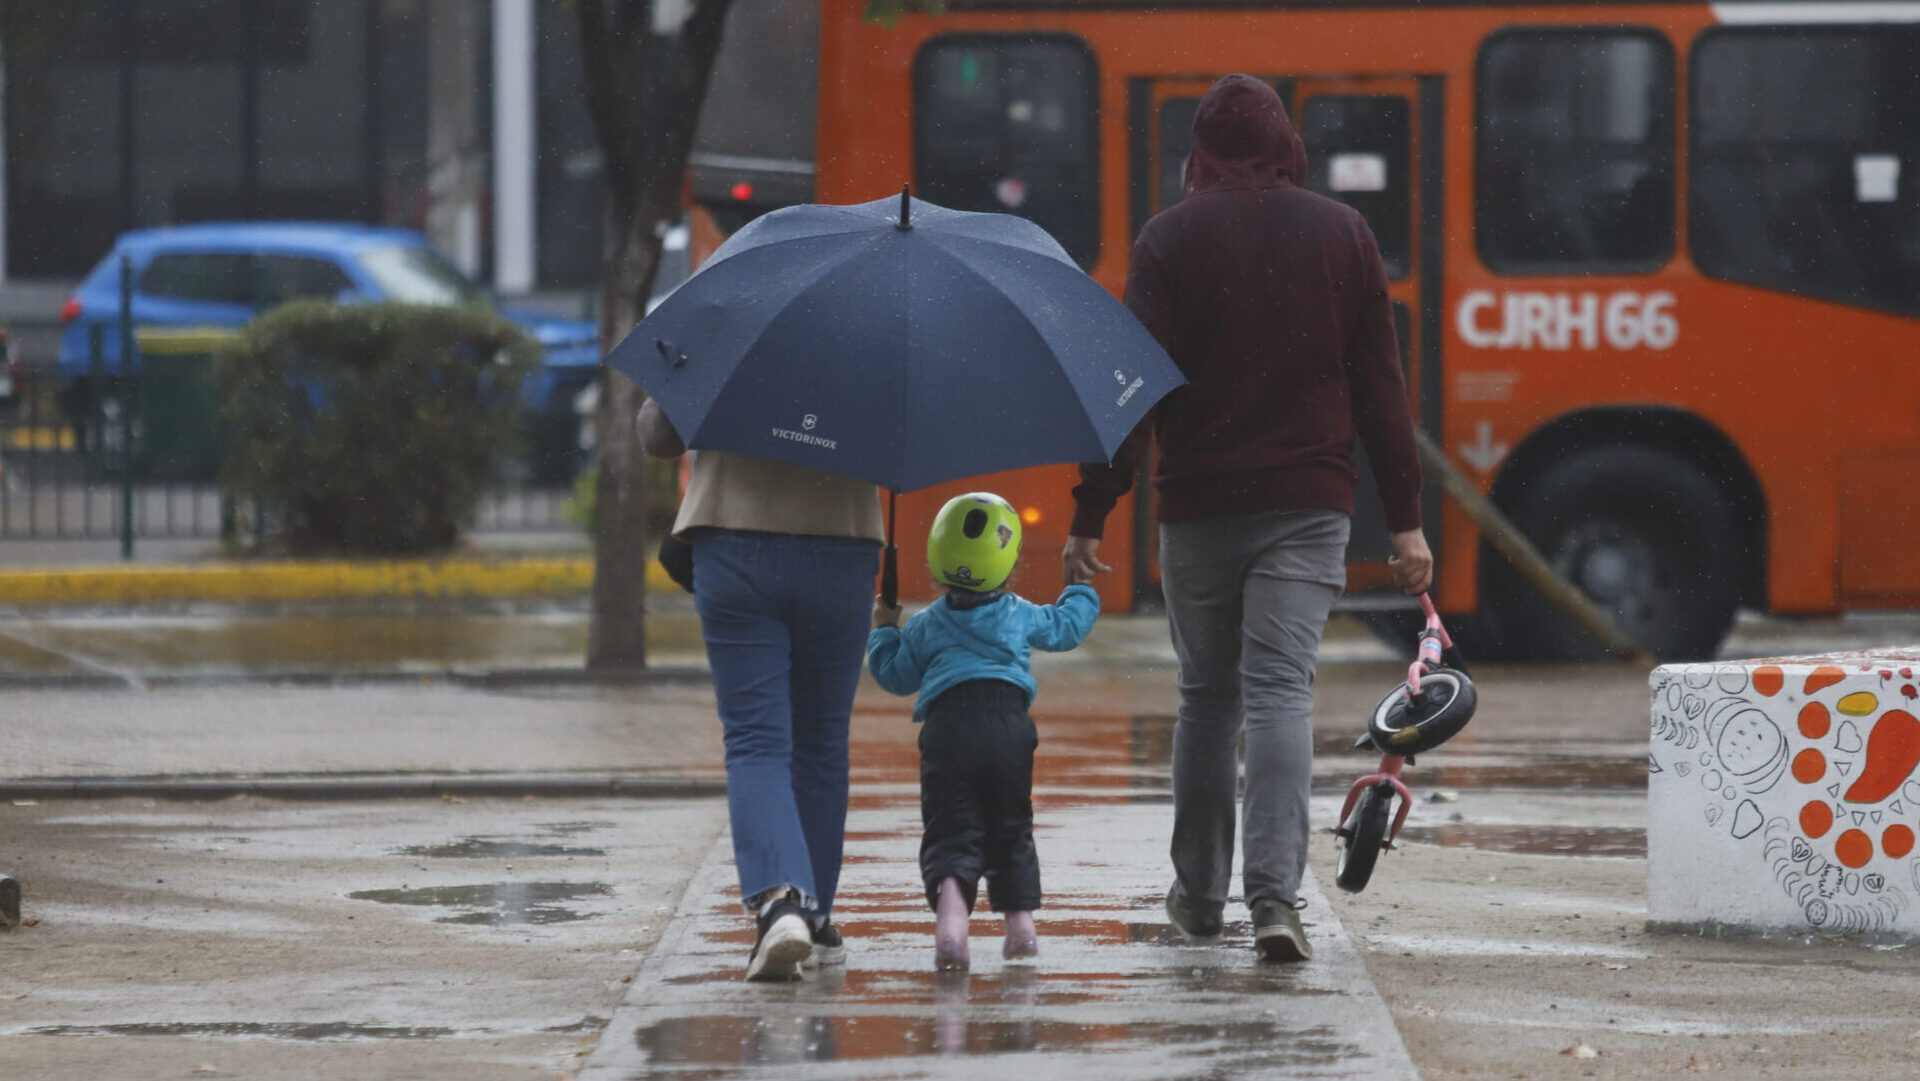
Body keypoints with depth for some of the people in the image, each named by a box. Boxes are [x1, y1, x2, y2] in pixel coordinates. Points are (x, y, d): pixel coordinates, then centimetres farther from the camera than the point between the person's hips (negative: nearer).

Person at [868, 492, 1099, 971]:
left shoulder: (926, 626, 14)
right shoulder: (1021, 616, 15)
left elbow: (896, 675, 18)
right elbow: (1068, 626, 30)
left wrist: (885, 631, 35)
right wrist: (1082, 590, 50)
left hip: (946, 725, -1)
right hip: (1008, 724, 1)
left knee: (950, 830, -8)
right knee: (1011, 829, 17)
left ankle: (950, 924, -32)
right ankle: (1021, 924, 14)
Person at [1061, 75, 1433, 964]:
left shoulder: (1171, 239, -1)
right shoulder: (1342, 235, 6)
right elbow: (1379, 389, 7)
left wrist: (1090, 515, -6)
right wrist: (1405, 521, 10)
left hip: (1199, 506, 0)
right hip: (1309, 505, 0)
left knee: (1206, 696, 14)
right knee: (1279, 691, -6)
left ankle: (1199, 892, 24)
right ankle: (1275, 895, -22)